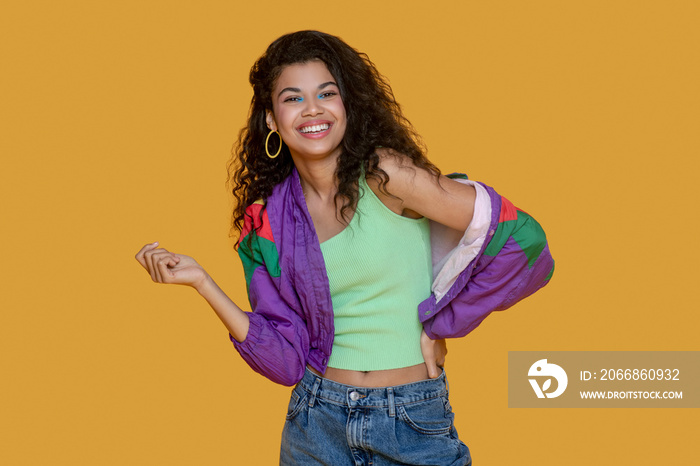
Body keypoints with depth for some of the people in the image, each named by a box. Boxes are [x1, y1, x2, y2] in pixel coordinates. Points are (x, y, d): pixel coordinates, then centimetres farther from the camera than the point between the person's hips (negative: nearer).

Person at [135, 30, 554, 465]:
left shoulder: (383, 173, -14)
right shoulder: (266, 220, -1)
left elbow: (521, 236, -14)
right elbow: (287, 357, -4)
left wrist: (440, 324, -7)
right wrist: (201, 280, -10)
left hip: (414, 425, -3)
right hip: (317, 422, 3)